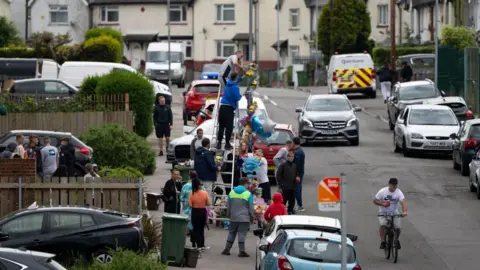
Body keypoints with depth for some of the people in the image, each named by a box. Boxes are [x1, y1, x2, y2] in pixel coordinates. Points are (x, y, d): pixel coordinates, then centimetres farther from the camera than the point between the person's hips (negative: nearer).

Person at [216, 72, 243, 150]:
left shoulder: (228, 84, 14)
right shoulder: (235, 87, -10)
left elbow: (236, 81, 36)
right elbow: (237, 98, -16)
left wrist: (242, 77, 41)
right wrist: (240, 96, 5)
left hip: (222, 107, 7)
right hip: (229, 108, -7)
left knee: (221, 126, 8)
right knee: (229, 127, -3)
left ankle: (219, 143, 6)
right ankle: (227, 144, -4)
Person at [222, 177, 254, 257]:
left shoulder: (232, 192, 6)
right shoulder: (248, 194, -6)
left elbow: (228, 206, 12)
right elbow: (251, 208, -3)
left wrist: (228, 215, 24)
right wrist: (252, 217, 8)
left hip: (233, 218, 4)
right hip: (244, 218, -4)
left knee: (231, 233, 14)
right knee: (242, 234, -3)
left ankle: (227, 249, 15)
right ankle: (241, 251, -5)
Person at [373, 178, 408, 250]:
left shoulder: (398, 192, -14)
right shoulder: (382, 191, -13)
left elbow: (403, 202, -28)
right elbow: (375, 201, -6)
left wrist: (404, 211, -47)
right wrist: (383, 204, -26)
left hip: (394, 213, 1)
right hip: (383, 213, -1)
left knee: (398, 227, -14)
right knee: (383, 225, -30)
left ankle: (396, 240, 18)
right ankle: (382, 241, -17)